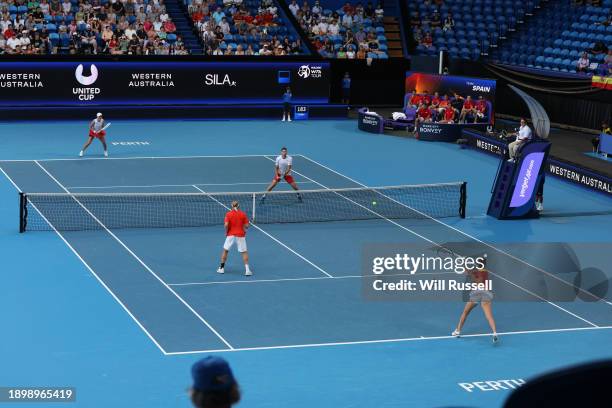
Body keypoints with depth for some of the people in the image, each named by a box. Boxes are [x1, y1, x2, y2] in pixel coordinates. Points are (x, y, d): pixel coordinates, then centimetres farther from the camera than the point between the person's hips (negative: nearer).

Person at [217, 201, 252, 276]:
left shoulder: (228, 214, -4)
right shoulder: (243, 214, -2)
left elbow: (226, 225, -14)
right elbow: (247, 226, -4)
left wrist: (226, 232, 3)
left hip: (231, 235, 0)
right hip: (240, 235, 0)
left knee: (225, 250, 16)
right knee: (244, 252, 6)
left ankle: (221, 268, 21)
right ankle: (247, 269, -6)